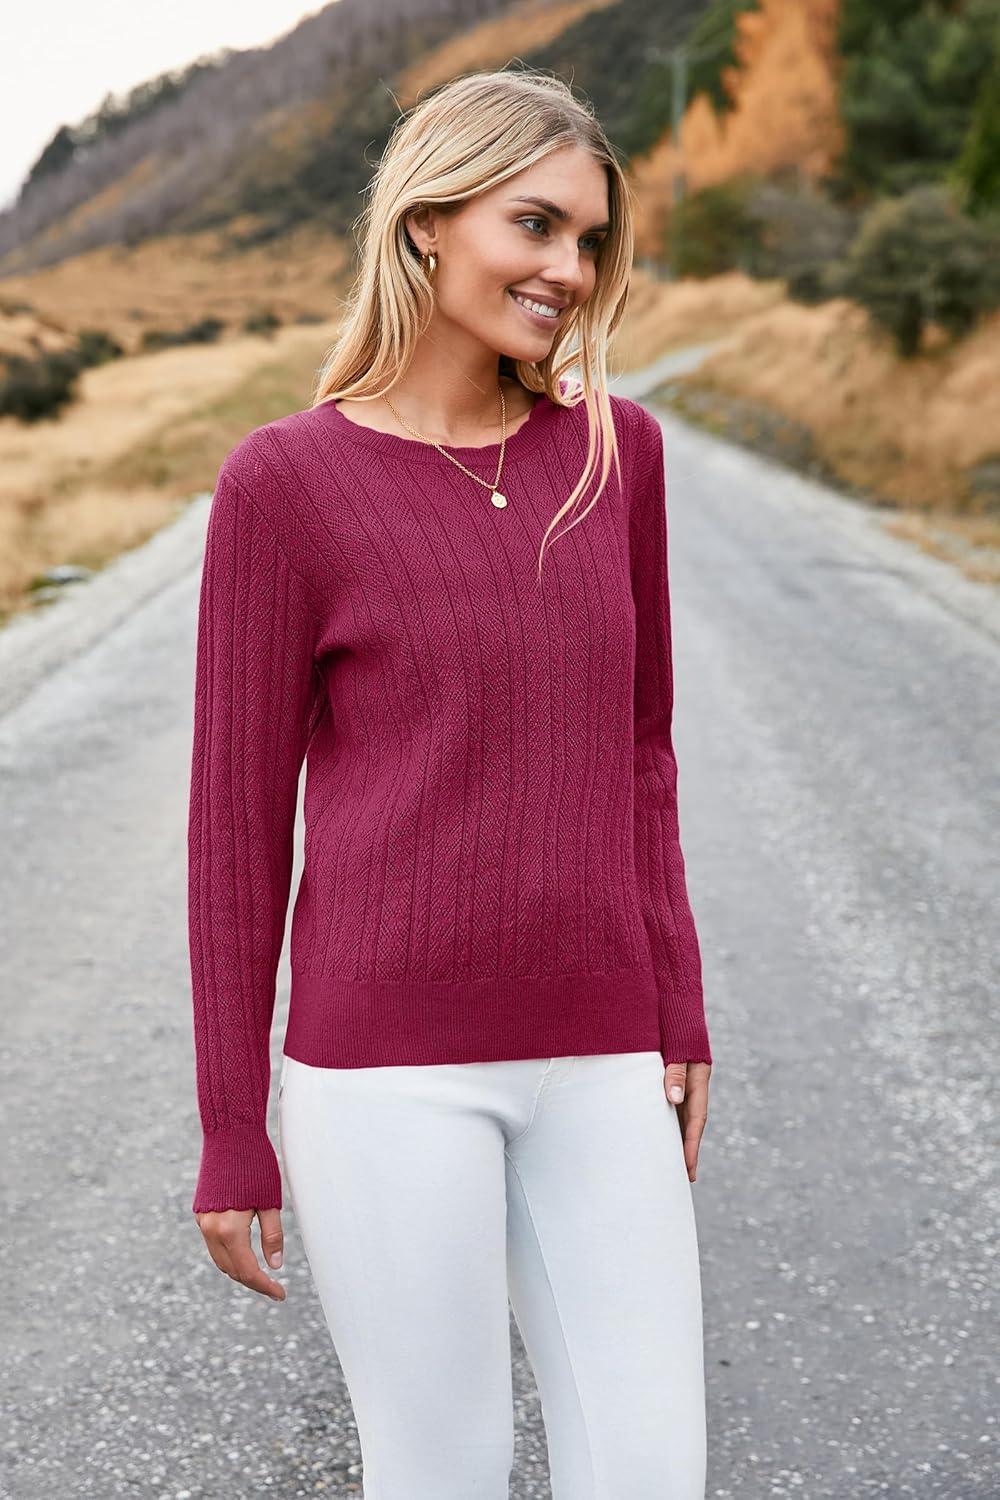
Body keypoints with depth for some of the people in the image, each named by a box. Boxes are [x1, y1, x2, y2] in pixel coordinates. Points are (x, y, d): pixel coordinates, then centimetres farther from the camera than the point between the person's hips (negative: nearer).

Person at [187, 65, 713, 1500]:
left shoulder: (615, 447, 6)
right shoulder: (283, 482, -7)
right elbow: (238, 811, -4)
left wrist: (678, 1012, 9)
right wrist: (232, 1135, -2)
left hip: (590, 1064, 4)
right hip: (386, 1061, -4)